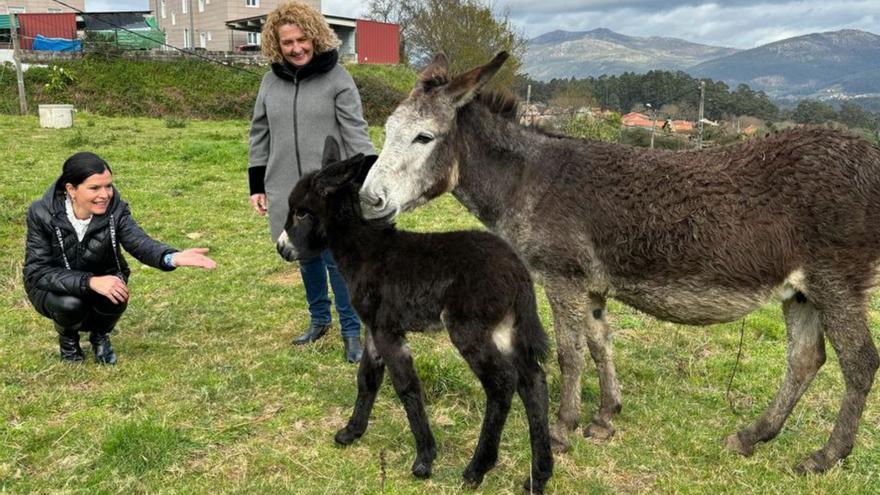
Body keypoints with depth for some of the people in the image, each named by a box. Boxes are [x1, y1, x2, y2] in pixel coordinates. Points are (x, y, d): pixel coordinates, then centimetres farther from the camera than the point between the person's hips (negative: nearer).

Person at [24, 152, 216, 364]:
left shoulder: (115, 209, -19)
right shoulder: (42, 214, -23)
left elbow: (139, 242, -35)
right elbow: (37, 271, -25)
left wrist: (173, 257, -58)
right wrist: (90, 282, -41)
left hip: (100, 281, 2)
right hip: (53, 289, -1)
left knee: (115, 297, -31)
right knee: (70, 304, -34)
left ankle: (100, 335, 5)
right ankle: (68, 339, 4)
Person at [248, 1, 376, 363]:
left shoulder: (337, 78, -6)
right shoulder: (270, 82, 6)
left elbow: (355, 132, -10)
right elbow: (260, 136, 12)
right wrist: (257, 186, 10)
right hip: (288, 192, 4)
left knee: (337, 261, 0)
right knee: (306, 259, 16)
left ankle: (351, 331, 16)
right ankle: (319, 319, 36)